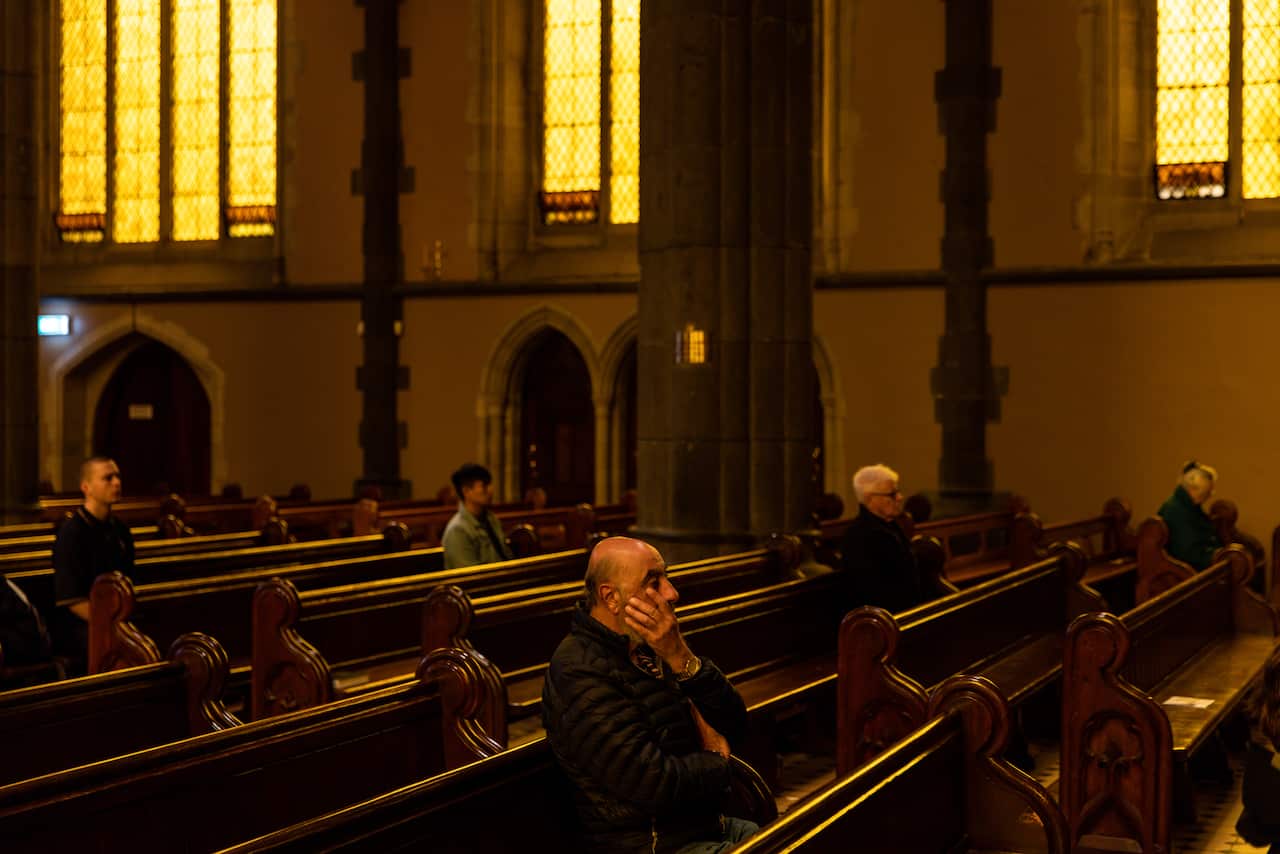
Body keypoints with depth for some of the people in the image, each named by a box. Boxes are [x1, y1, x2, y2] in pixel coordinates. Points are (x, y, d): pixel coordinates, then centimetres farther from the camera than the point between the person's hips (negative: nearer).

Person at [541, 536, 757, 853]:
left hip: (706, 825, 8)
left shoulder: (648, 649, 6)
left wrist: (681, 658, -15)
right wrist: (718, 762, -5)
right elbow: (658, 785, -25)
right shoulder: (581, 675, -20)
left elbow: (734, 727, 1)